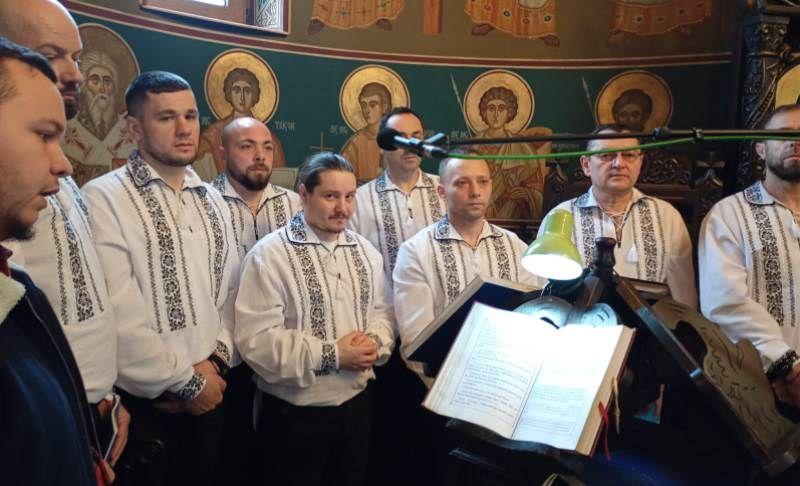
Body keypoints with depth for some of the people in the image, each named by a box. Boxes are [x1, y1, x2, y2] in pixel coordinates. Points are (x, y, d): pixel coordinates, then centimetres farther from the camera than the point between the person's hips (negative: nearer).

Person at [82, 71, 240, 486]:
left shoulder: (211, 199, 8)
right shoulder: (103, 198, -14)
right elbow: (118, 315, -20)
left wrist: (216, 360, -4)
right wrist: (186, 380, -12)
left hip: (208, 391, 6)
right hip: (143, 399, -6)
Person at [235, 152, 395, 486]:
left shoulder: (365, 251, 6)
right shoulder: (269, 254, -15)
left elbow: (383, 311, 11)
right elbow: (256, 339, -21)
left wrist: (375, 342, -11)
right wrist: (331, 355, -22)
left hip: (357, 403, 6)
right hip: (295, 412, -5)